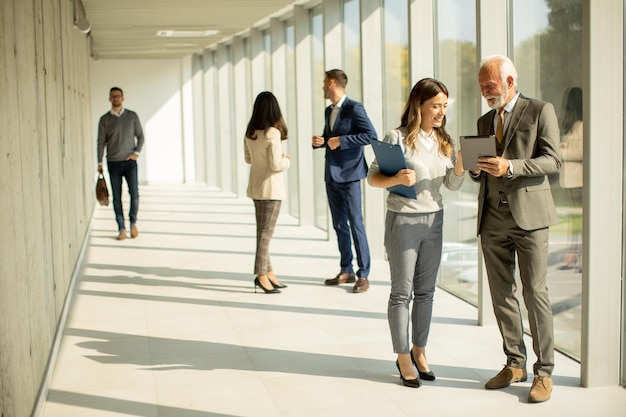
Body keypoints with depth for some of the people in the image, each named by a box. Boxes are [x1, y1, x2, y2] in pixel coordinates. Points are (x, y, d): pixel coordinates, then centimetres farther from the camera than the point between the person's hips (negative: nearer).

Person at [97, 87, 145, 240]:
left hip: (130, 162, 0)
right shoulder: (104, 119, 3)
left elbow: (140, 136, 9)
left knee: (134, 194, -8)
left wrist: (136, 152, -5)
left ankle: (133, 223, 12)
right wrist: (100, 163, -2)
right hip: (113, 163, 0)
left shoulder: (132, 116, 4)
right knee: (117, 197, 1)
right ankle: (121, 229, 7)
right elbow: (101, 142, 3)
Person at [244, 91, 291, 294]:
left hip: (256, 187, 7)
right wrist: (286, 160, 2)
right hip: (270, 187, -7)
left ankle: (268, 272, 20)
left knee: (263, 231, 13)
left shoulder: (250, 132, 4)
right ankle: (261, 275, 0)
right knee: (266, 232, -2)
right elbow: (276, 165, -19)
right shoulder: (272, 133, -18)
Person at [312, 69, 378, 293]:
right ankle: (346, 271, 21)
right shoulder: (329, 110, 15)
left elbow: (371, 135, -18)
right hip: (331, 175, 8)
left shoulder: (354, 108, -11)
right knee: (339, 225, 12)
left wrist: (341, 140, -19)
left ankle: (363, 275, 1)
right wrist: (320, 141, 4)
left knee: (355, 224, -5)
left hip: (349, 174, -8)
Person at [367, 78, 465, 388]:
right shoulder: (397, 138, -12)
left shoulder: (443, 141, 6)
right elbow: (372, 177, -9)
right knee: (402, 292, 3)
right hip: (403, 220, -5)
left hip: (433, 220, 6)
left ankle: (419, 351, 27)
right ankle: (403, 358, 14)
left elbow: (452, 185, 9)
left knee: (426, 291, 13)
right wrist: (396, 179, -28)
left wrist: (460, 168, -12)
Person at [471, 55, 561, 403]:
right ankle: (515, 364, 21)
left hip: (528, 216, -6)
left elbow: (553, 160, -9)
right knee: (501, 295, 8)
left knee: (535, 293, -4)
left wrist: (510, 166, -21)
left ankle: (543, 372, 5)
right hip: (493, 219, 6)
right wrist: (474, 169, -4)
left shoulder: (540, 111, -1)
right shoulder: (484, 121, 17)